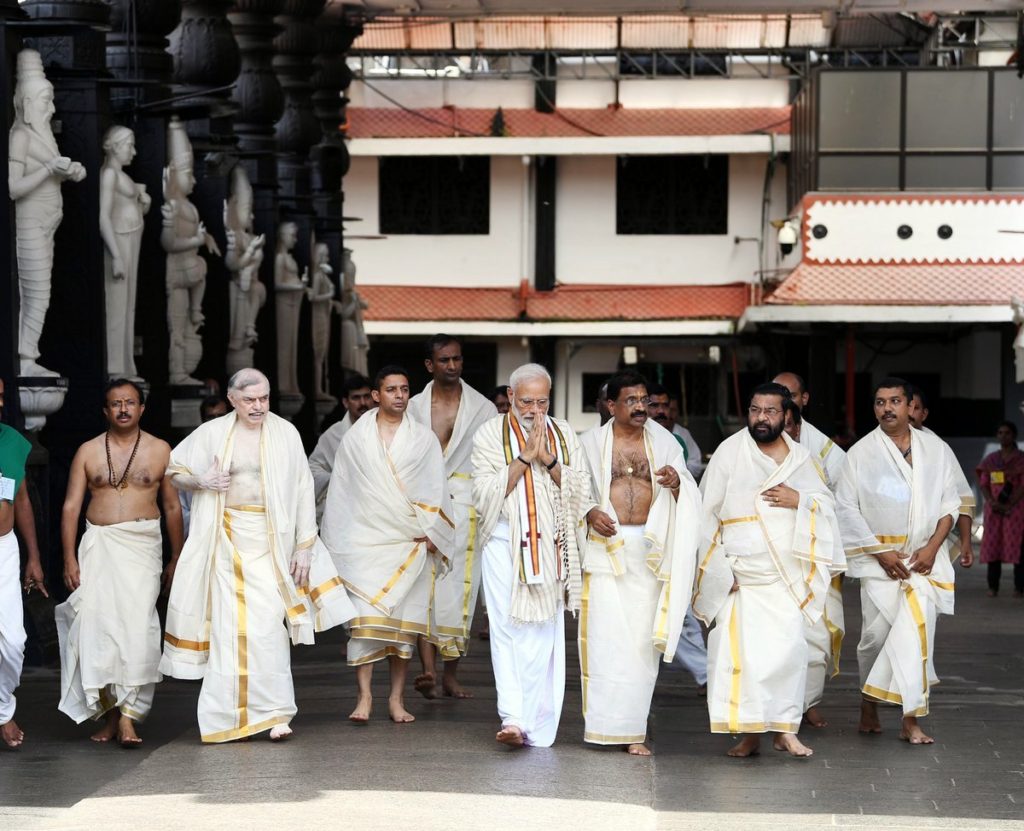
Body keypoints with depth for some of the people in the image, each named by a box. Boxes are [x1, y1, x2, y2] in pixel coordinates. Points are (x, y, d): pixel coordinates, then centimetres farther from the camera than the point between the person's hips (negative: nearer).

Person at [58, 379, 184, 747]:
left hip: (143, 547, -1)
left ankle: (127, 715, -14)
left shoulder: (160, 450, 7)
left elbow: (172, 506, 11)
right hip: (98, 545, 1)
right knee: (97, 624, -5)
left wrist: (176, 558, 9)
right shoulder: (88, 451, 8)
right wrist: (69, 558, -2)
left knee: (137, 626, -13)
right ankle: (110, 713, 5)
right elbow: (71, 506, 6)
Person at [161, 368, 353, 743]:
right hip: (227, 540, 1)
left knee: (267, 623, -10)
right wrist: (201, 481, -6)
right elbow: (171, 469, 14)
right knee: (228, 624, 1)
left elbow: (303, 490, 4)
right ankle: (229, 715, 10)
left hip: (269, 540, -1)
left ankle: (274, 711, -6)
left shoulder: (285, 433, 2)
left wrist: (305, 546, 0)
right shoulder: (212, 433, 4)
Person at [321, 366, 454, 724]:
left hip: (410, 543, 1)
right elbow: (340, 492, 10)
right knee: (365, 617, -11)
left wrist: (429, 534, -2)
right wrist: (338, 543, 8)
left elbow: (436, 491, 7)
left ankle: (397, 698, 7)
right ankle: (364, 696, -10)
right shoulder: (355, 439, 8)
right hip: (365, 540, -1)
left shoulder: (424, 439, 8)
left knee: (404, 619, 1)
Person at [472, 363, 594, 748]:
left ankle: (537, 726, 7)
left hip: (550, 546, 3)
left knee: (543, 636, 2)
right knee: (508, 630, -13)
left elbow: (580, 491, 4)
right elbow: (485, 495, -7)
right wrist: (524, 457, -13)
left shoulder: (563, 435, 9)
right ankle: (513, 718, -21)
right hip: (506, 543, -3)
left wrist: (549, 461, -11)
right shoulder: (491, 435, 1)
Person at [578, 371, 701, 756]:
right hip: (606, 547, -1)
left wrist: (677, 483, -16)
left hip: (649, 550, 2)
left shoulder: (663, 442, 10)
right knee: (605, 634, -6)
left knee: (642, 638, 0)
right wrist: (589, 513, -10)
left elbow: (688, 498, 7)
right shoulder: (591, 443, 5)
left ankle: (633, 729, 4)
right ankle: (606, 723, 1)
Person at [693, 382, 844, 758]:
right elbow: (707, 512, 1)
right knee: (739, 649, -5)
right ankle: (749, 732, 1)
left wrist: (799, 499, -7)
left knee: (788, 647, -8)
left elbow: (826, 503, 16)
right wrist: (718, 568, -5)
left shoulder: (799, 456, 11)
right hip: (739, 572, -2)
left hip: (786, 574, 2)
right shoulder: (730, 452, 1)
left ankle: (784, 728, 0)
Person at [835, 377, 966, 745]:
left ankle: (910, 720, -12)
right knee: (877, 632, -2)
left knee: (918, 630, -11)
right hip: (878, 558, -1)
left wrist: (932, 547, -5)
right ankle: (869, 703, 21)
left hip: (924, 557, 1)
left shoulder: (933, 449, 7)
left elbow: (950, 501, 9)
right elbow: (846, 509, -2)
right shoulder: (861, 453, 1)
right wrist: (881, 553, -9)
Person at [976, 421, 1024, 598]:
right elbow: (983, 484, 7)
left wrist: (1008, 506, -15)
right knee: (993, 545, -1)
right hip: (994, 508, 4)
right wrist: (992, 502, -11)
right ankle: (993, 586, 1)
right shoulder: (990, 460, 11)